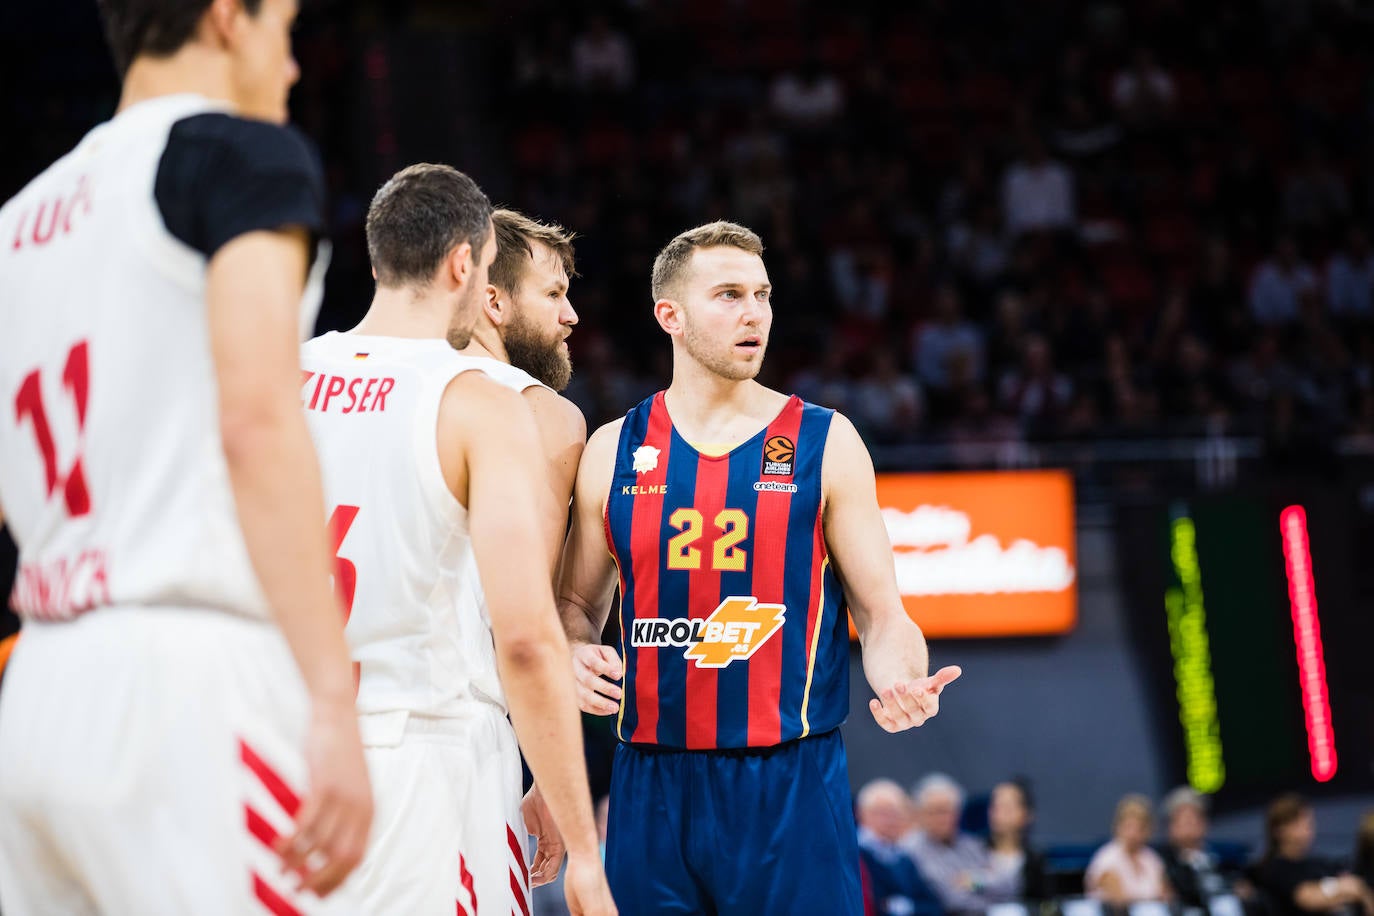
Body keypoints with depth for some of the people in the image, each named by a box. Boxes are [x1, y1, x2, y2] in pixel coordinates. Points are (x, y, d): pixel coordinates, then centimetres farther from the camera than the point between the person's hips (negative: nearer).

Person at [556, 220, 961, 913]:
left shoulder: (826, 445, 2)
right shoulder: (614, 452, 7)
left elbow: (881, 614, 2)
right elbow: (577, 603, 18)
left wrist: (902, 682, -19)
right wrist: (577, 656, -4)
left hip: (790, 785, -2)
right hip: (652, 787, 2)